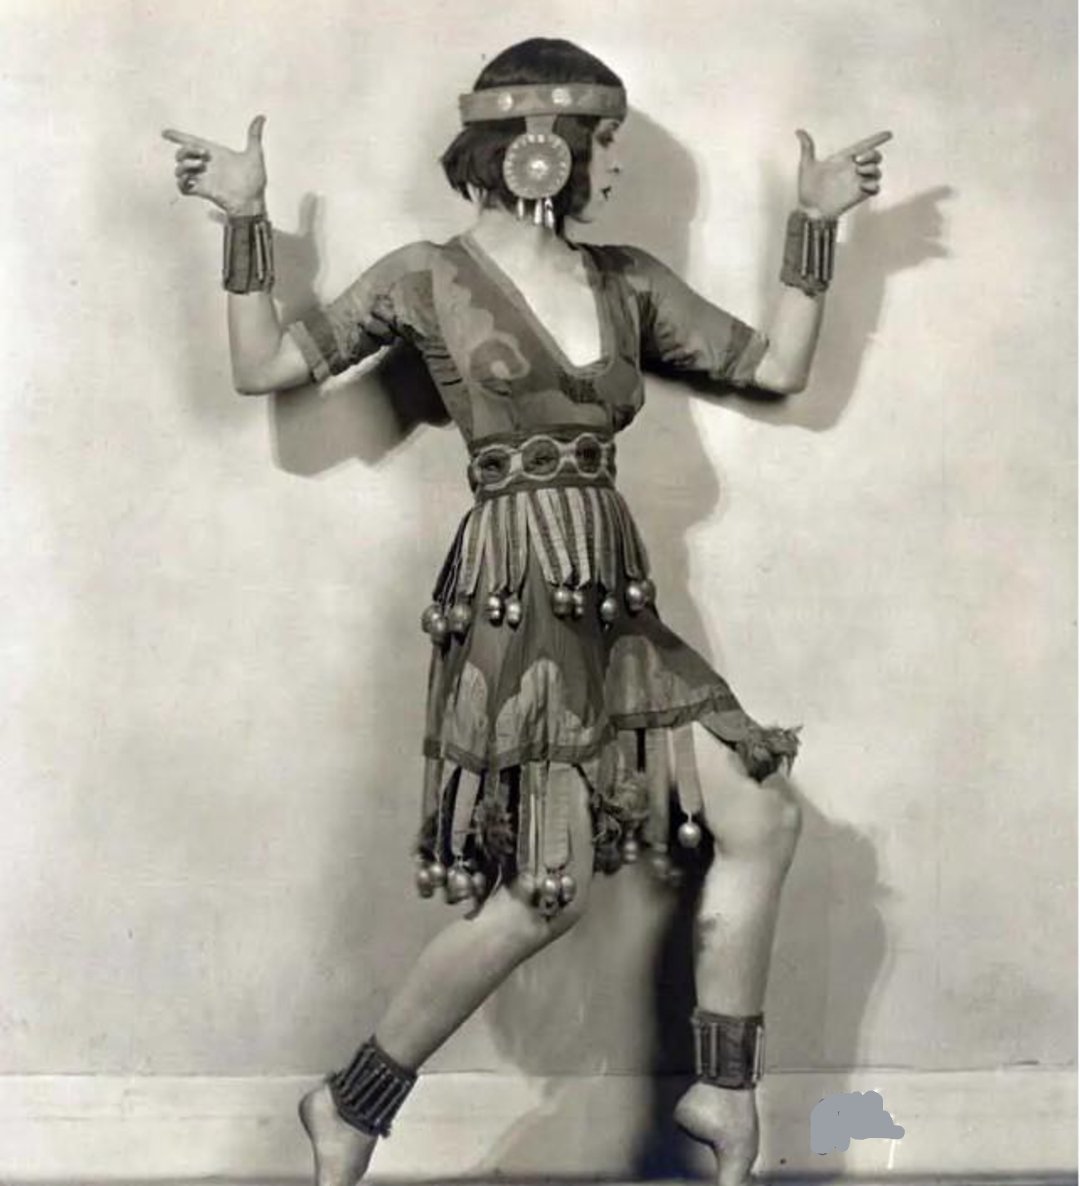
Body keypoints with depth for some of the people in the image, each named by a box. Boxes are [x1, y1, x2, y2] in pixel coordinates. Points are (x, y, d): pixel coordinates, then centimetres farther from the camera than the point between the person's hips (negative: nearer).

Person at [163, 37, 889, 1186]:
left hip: (615, 600, 7)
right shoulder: (430, 278, 0)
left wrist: (815, 220, 15)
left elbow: (776, 365, 16)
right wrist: (247, 220, -5)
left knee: (761, 814, 0)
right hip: (512, 599, -6)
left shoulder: (627, 282, 13)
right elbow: (266, 365, 1)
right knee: (545, 892, -7)